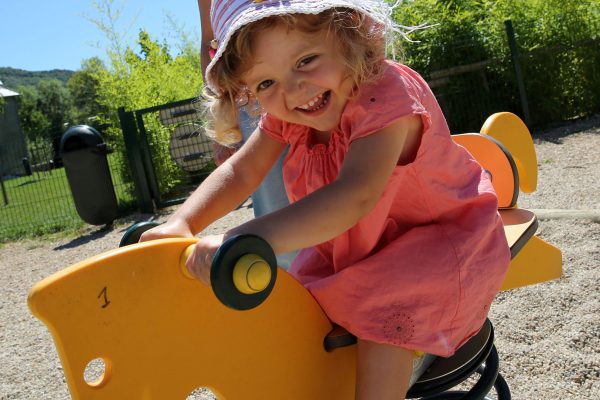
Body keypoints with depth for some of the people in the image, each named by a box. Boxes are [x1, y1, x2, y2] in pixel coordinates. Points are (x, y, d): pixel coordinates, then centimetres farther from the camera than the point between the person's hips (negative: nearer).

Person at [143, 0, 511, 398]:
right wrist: (181, 224, -30)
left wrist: (243, 241, -58)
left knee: (386, 306, -32)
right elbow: (241, 171, -12)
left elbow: (354, 197, -48)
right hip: (356, 244, 7)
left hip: (441, 239, -7)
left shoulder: (385, 93, -34)